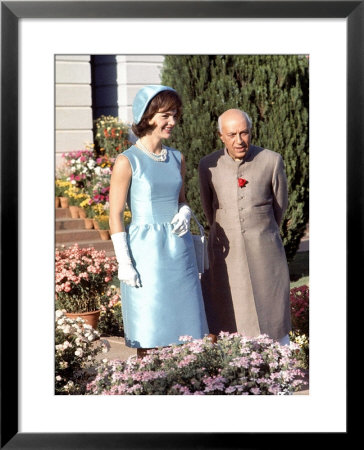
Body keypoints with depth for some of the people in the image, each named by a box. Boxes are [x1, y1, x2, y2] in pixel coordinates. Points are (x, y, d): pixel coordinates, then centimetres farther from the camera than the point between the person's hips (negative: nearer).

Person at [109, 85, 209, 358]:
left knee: (184, 328, 7)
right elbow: (115, 216, -7)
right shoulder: (127, 162, -8)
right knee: (150, 335, 1)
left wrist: (184, 213, -3)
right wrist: (124, 262, -13)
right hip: (146, 252, -5)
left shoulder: (178, 159, 9)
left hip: (180, 251, 5)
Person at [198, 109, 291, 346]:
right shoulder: (208, 165, -3)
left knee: (273, 325, 4)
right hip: (225, 257, 1)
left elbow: (280, 204, 8)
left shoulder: (272, 161, -7)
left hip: (264, 256, -1)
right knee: (227, 329, 5)